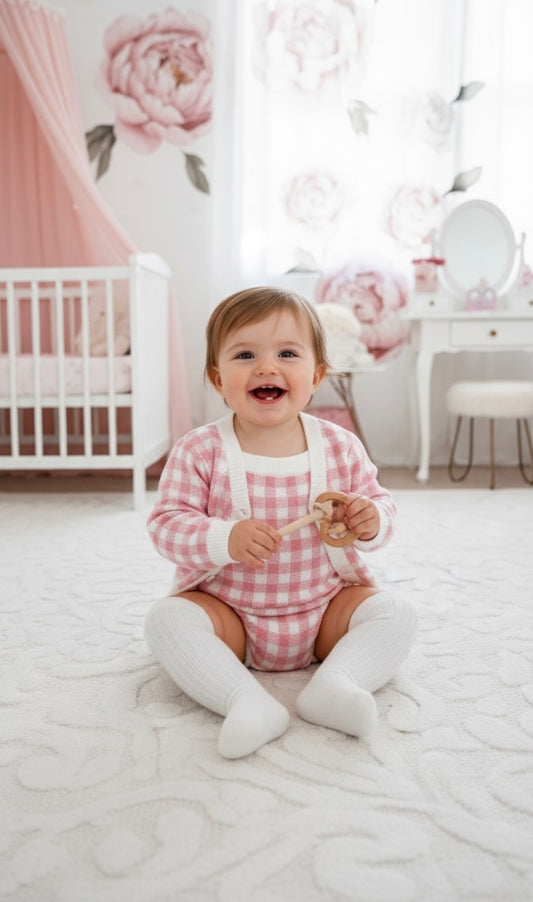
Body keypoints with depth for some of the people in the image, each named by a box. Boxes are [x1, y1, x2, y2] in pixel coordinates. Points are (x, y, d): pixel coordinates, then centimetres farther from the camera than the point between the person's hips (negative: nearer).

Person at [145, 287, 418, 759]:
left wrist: (372, 520, -21)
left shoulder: (340, 446, -6)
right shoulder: (199, 451, -12)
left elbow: (380, 502, 4)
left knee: (396, 611, -15)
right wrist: (224, 539, -31)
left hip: (325, 608, 2)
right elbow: (166, 523, -13)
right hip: (230, 613, -1)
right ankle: (247, 700, -32)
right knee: (167, 618, -24)